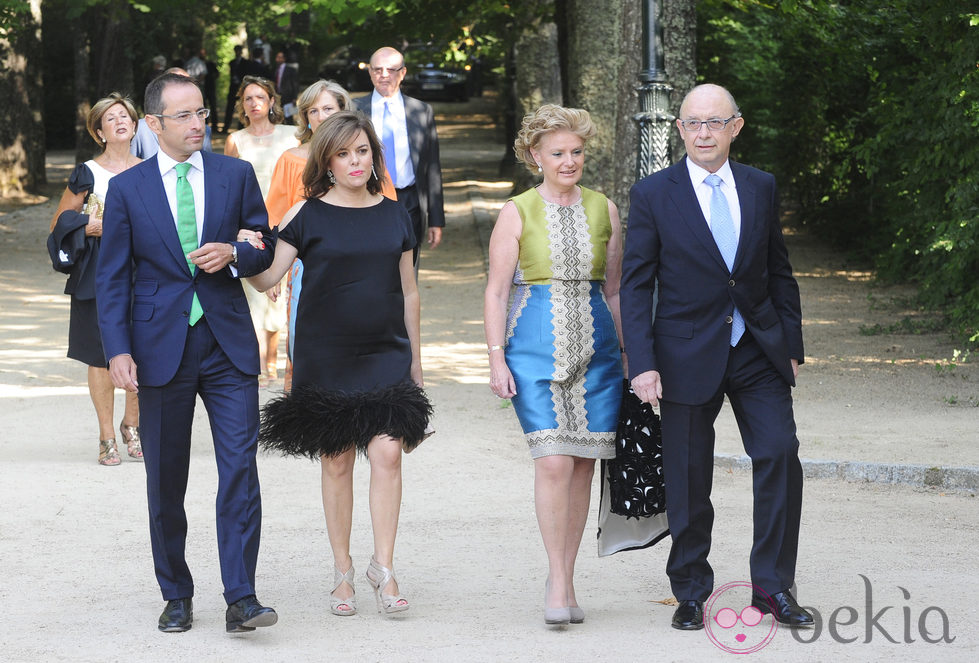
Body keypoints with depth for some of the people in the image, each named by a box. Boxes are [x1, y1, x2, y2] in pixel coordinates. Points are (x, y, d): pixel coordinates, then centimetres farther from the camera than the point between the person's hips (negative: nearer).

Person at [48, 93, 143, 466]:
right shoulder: (87, 174, 0)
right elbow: (59, 224, 3)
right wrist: (91, 227, -13)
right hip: (98, 274, -3)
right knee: (101, 356, -2)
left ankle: (132, 425, 21)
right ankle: (107, 438, 9)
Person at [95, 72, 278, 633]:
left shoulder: (236, 175, 5)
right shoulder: (127, 188, 2)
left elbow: (267, 249, 10)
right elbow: (112, 277, 2)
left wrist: (232, 254, -13)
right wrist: (118, 350, -9)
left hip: (229, 343, 0)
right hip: (162, 348, 0)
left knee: (240, 467, -10)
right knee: (165, 478, 7)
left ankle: (241, 598, -9)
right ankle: (177, 596, 19)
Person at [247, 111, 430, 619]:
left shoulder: (393, 215, 8)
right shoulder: (309, 215, -1)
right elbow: (267, 277, -6)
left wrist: (415, 361, 16)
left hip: (386, 353, 2)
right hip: (326, 359, -2)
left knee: (387, 452, -11)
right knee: (336, 461, 3)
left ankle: (383, 567, -1)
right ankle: (342, 572, 15)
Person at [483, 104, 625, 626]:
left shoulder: (603, 209, 9)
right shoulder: (518, 212, 0)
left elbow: (614, 288, 14)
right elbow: (496, 291, 0)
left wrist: (630, 354, 11)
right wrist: (497, 359, -8)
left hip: (595, 345, 3)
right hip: (536, 344, -3)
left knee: (582, 465, 3)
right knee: (553, 461, -14)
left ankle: (566, 580, 13)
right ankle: (557, 579, -5)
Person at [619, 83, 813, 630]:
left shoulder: (761, 187, 7)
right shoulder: (653, 194, -2)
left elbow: (779, 272, 13)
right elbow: (636, 284, -3)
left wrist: (791, 345, 8)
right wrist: (643, 363, -10)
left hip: (758, 352, 2)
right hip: (688, 355, -2)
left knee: (780, 453, -11)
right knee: (689, 480, 3)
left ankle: (773, 585, -2)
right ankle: (692, 593, 18)